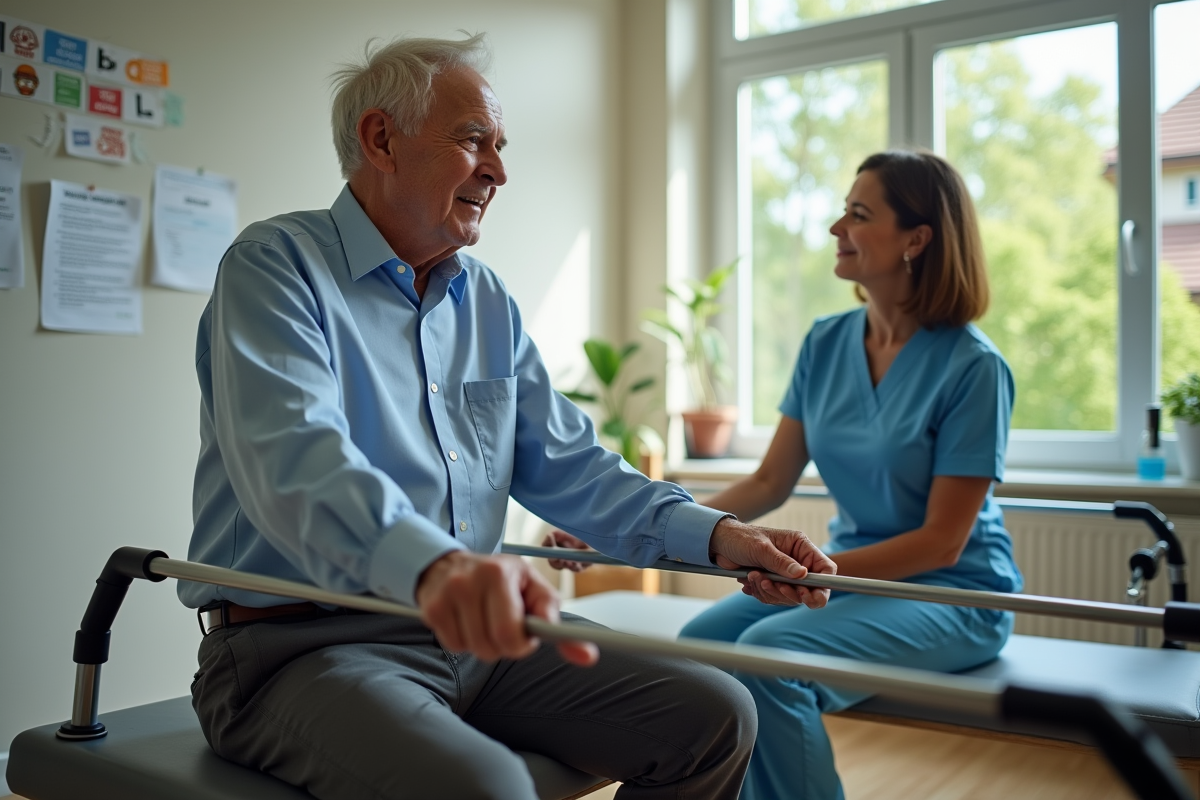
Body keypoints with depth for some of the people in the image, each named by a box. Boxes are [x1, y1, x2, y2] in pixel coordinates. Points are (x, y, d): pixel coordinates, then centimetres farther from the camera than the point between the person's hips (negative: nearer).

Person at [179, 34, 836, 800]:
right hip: (304, 643, -6)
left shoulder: (490, 302, 15)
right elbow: (293, 457, -28)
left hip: (477, 632, 7)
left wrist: (714, 533, -3)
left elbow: (568, 467, 13)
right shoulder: (276, 266, -8)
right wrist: (431, 564, -48)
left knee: (714, 714, -3)